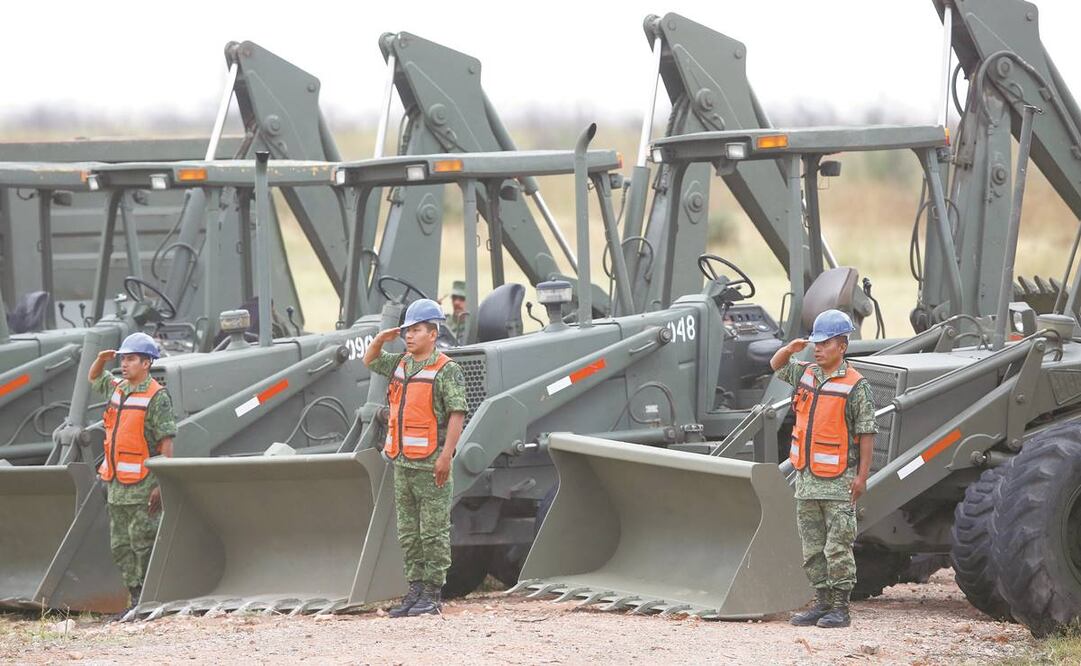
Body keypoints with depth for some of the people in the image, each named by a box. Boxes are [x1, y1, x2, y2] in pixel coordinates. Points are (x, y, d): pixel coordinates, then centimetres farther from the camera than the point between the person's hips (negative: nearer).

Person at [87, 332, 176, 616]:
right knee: (120, 547, 10)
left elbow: (167, 443, -13)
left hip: (143, 487, -8)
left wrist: (162, 484, -18)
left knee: (144, 545, -7)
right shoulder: (117, 388, 14)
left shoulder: (157, 397, -10)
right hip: (116, 485, 8)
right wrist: (101, 360, 13)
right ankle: (136, 599, 16)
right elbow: (93, 379, 36)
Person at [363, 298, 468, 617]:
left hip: (430, 467, -8)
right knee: (408, 533, 10)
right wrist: (381, 339, 11)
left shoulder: (446, 370, -8)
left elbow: (457, 414, -14)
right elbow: (369, 361, 32)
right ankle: (415, 590, 15)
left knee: (433, 532, -3)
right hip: (402, 463, 8)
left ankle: (432, 594, -1)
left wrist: (446, 456, -21)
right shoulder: (400, 364, 15)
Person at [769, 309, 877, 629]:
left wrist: (862, 476, -12)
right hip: (806, 480, 7)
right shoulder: (806, 374, 11)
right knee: (812, 549, 11)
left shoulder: (856, 386, -8)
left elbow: (867, 433, -8)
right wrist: (790, 349, 5)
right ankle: (822, 603, 18)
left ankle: (840, 607, -1)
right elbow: (776, 366, 28)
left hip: (838, 483, -7)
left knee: (838, 548, -5)